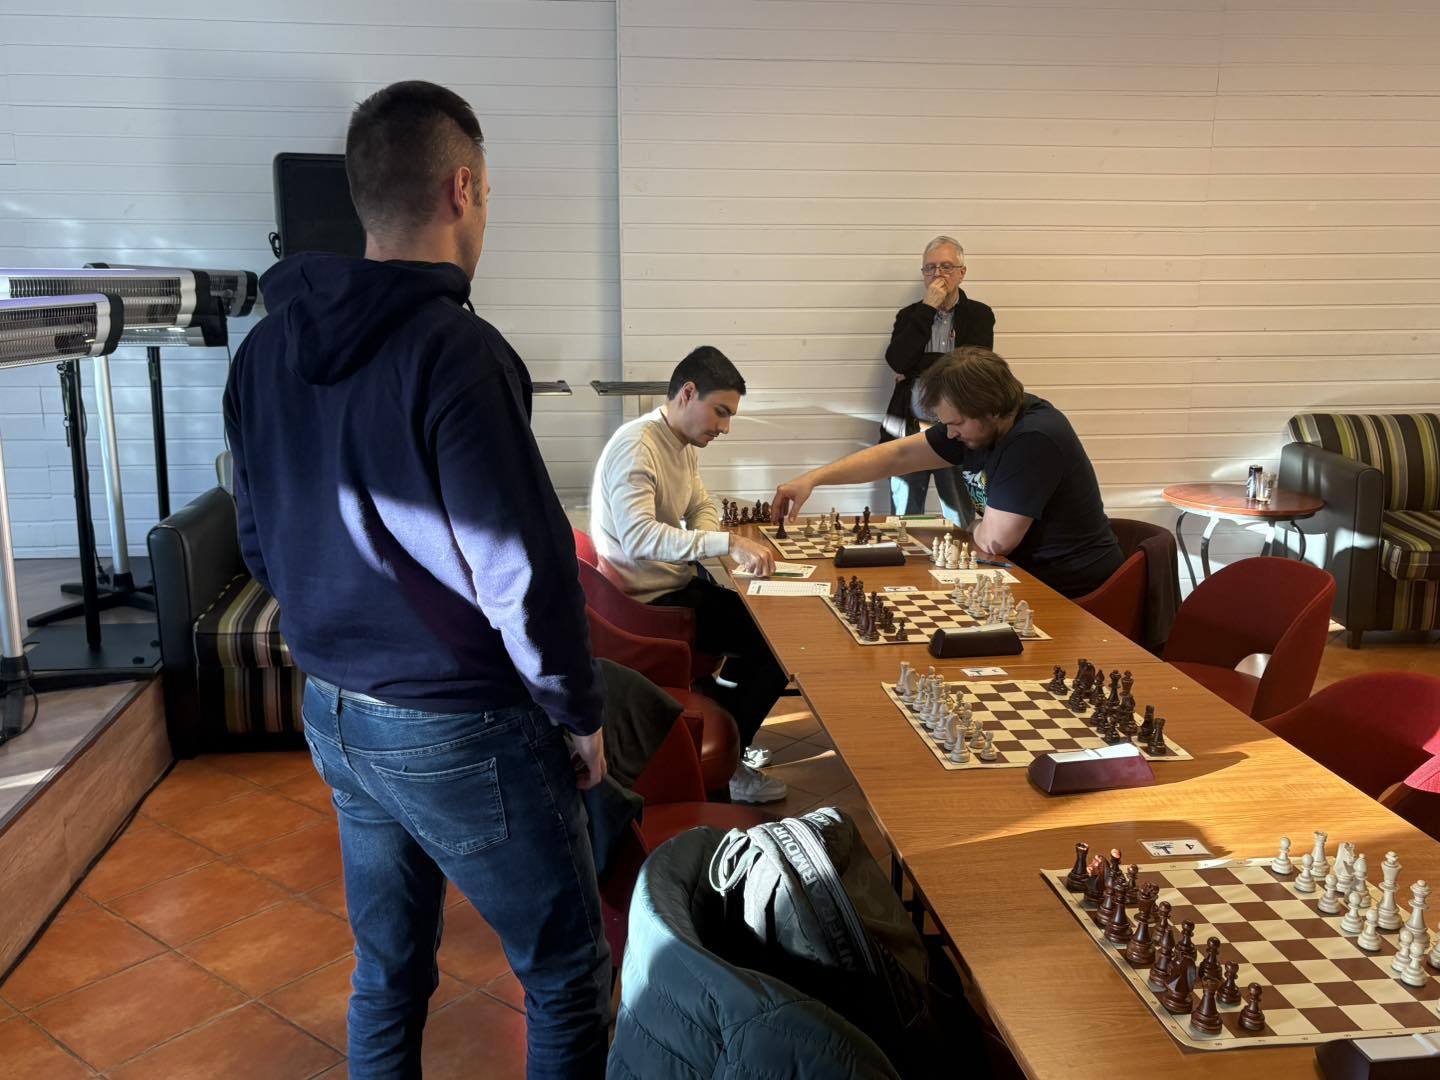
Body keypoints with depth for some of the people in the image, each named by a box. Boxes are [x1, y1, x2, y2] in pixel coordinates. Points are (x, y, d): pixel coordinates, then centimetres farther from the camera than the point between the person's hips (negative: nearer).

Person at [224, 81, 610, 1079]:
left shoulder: (267, 348, 1)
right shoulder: (453, 350, -22)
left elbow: (258, 545, 10)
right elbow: (525, 574, -23)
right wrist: (579, 713, -9)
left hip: (335, 715, 8)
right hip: (461, 733, -7)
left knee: (388, 967, 23)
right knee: (568, 974, 12)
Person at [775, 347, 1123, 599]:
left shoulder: (1034, 440, -28)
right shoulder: (974, 424, -1)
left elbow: (994, 541, -26)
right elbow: (898, 454, 4)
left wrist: (974, 529, -1)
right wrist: (813, 478, -2)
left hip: (1067, 589, -8)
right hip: (1025, 571, 8)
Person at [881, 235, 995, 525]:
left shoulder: (979, 315, 4)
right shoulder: (909, 315, 10)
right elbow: (897, 362, -9)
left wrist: (915, 367, -7)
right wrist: (927, 309, -9)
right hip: (909, 430, 2)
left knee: (961, 527, 3)